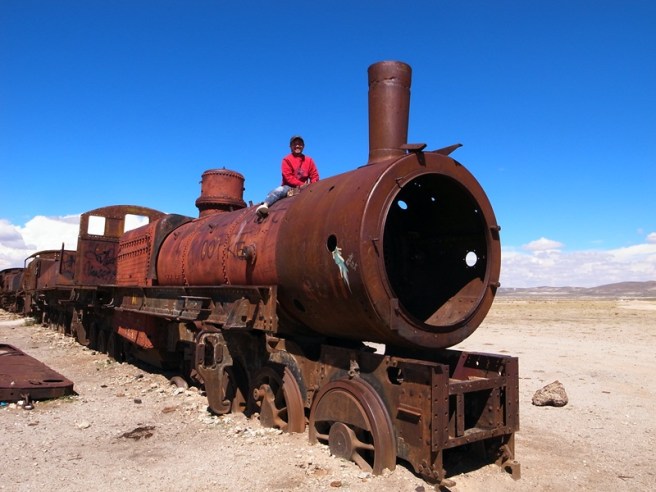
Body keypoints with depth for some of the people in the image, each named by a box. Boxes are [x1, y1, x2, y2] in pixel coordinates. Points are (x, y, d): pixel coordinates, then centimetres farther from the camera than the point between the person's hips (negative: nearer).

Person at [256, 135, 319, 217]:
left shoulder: (309, 160, 12)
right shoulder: (287, 159, 1)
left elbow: (315, 176, 8)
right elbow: (288, 177, -8)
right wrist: (301, 184, -17)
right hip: (289, 187, -5)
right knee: (278, 190, -33)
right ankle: (265, 205, -52)